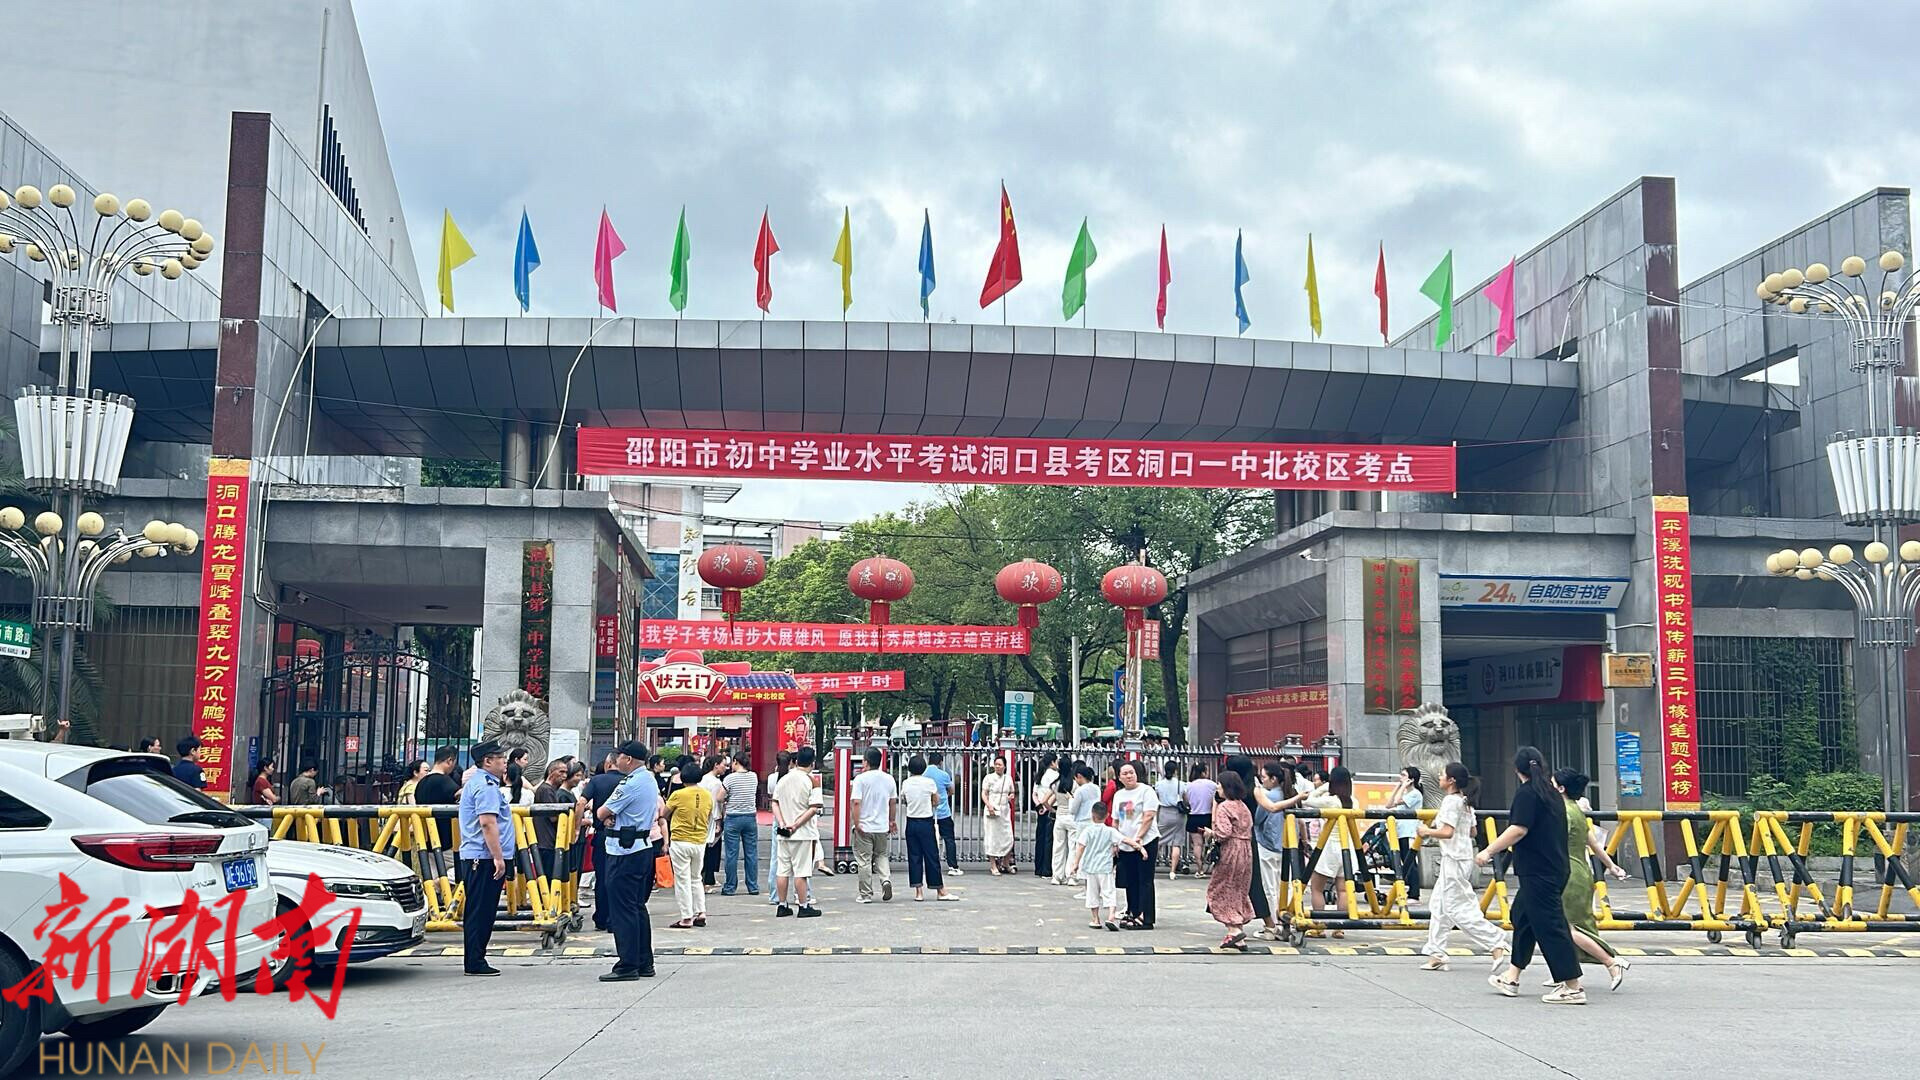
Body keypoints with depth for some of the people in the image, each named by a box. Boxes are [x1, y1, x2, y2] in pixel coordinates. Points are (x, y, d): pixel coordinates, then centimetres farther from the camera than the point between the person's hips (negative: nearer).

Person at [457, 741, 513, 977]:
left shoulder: (476, 782, 20)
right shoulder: (486, 786, -14)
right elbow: (488, 823, -22)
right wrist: (498, 858, -23)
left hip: (474, 858, 11)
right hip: (486, 858, -11)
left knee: (479, 911, 13)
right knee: (481, 911, -7)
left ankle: (475, 960, 17)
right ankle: (475, 962, -5)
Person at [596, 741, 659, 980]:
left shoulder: (631, 784, -18)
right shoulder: (650, 779, 13)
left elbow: (602, 813, -13)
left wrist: (604, 815, 10)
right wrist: (611, 817, -4)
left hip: (625, 851, -10)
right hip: (644, 846, 10)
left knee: (622, 909, -5)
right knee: (637, 907, 15)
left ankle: (628, 966, -4)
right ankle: (644, 963, 19)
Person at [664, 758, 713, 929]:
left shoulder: (678, 795, -14)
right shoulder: (707, 795, 0)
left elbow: (665, 814, 0)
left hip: (680, 841, -5)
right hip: (700, 842, 5)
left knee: (682, 880, 2)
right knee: (696, 878, 19)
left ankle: (686, 918, 2)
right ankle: (700, 913, 14)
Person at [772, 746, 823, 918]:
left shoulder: (783, 779, 7)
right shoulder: (811, 780, -8)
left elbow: (775, 802, 5)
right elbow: (814, 808, -15)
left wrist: (782, 823, -4)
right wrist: (796, 825, -13)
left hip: (783, 833, 5)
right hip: (803, 833, -5)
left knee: (782, 870, 9)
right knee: (801, 871, -1)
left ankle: (782, 906, 15)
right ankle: (803, 906, 4)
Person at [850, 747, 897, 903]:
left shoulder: (861, 779, -11)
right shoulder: (889, 779, 4)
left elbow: (856, 802, -17)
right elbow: (893, 802, 10)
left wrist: (857, 823, -14)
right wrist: (891, 821, 19)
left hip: (864, 827, -4)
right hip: (882, 826, 4)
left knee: (864, 860, 4)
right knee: (881, 855, 21)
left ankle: (865, 894, 9)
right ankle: (886, 879, -4)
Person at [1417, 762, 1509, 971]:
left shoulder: (1450, 801, -16)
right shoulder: (1466, 802, 13)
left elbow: (1447, 832, -24)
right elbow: (1472, 832, 17)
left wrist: (1427, 831, -8)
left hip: (1453, 860, -10)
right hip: (1464, 858, 10)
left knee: (1458, 909, -8)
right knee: (1439, 906, 13)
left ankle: (1496, 944, -9)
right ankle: (1436, 955, 15)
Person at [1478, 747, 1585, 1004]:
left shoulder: (1527, 794, -12)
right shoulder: (1552, 793, 14)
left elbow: (1519, 830, -22)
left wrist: (1489, 851, -18)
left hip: (1538, 873, -10)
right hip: (1556, 869, 10)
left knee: (1549, 925, -6)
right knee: (1522, 916, 18)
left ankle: (1573, 988, -6)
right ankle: (1511, 978, 24)